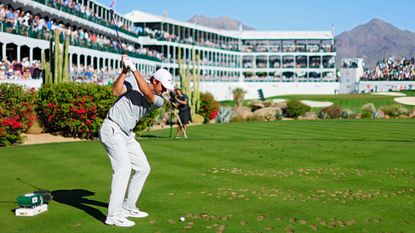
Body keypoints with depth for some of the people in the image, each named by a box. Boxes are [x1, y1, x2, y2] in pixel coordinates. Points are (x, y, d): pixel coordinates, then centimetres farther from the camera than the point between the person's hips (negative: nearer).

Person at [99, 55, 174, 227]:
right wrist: (125, 70, -26)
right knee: (123, 168, -19)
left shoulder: (159, 101, 4)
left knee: (143, 168, 9)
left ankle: (128, 208, 22)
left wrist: (134, 68, -20)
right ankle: (113, 215, -18)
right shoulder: (132, 81, -4)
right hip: (112, 130, -7)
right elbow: (116, 91, -19)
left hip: (127, 135, 7)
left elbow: (146, 93, -17)